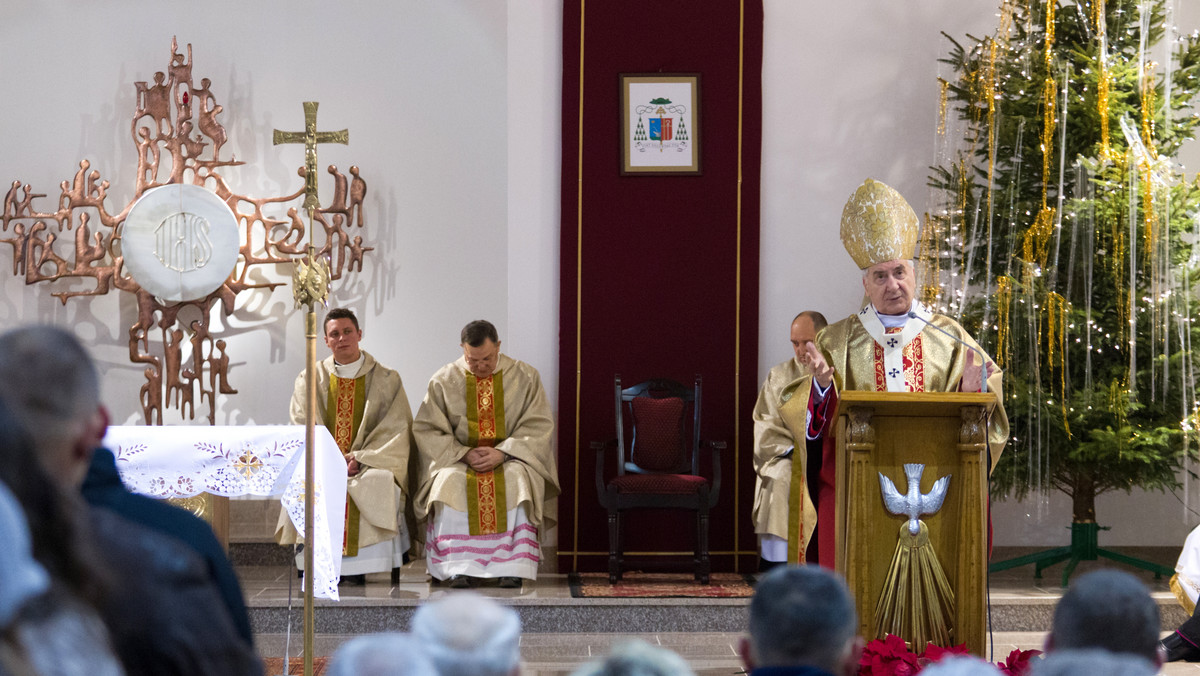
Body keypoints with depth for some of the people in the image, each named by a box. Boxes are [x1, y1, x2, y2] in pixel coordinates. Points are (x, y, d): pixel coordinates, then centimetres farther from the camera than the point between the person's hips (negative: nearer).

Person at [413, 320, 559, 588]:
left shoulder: (525, 377, 3)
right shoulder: (444, 381, 4)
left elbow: (538, 427, -2)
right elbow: (427, 430, 0)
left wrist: (502, 453, -17)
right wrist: (463, 453, -15)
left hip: (511, 458, -1)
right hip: (457, 459, 1)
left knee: (516, 480, -36)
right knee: (450, 482, -34)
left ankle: (513, 567, -36)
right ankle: (460, 568, -35)